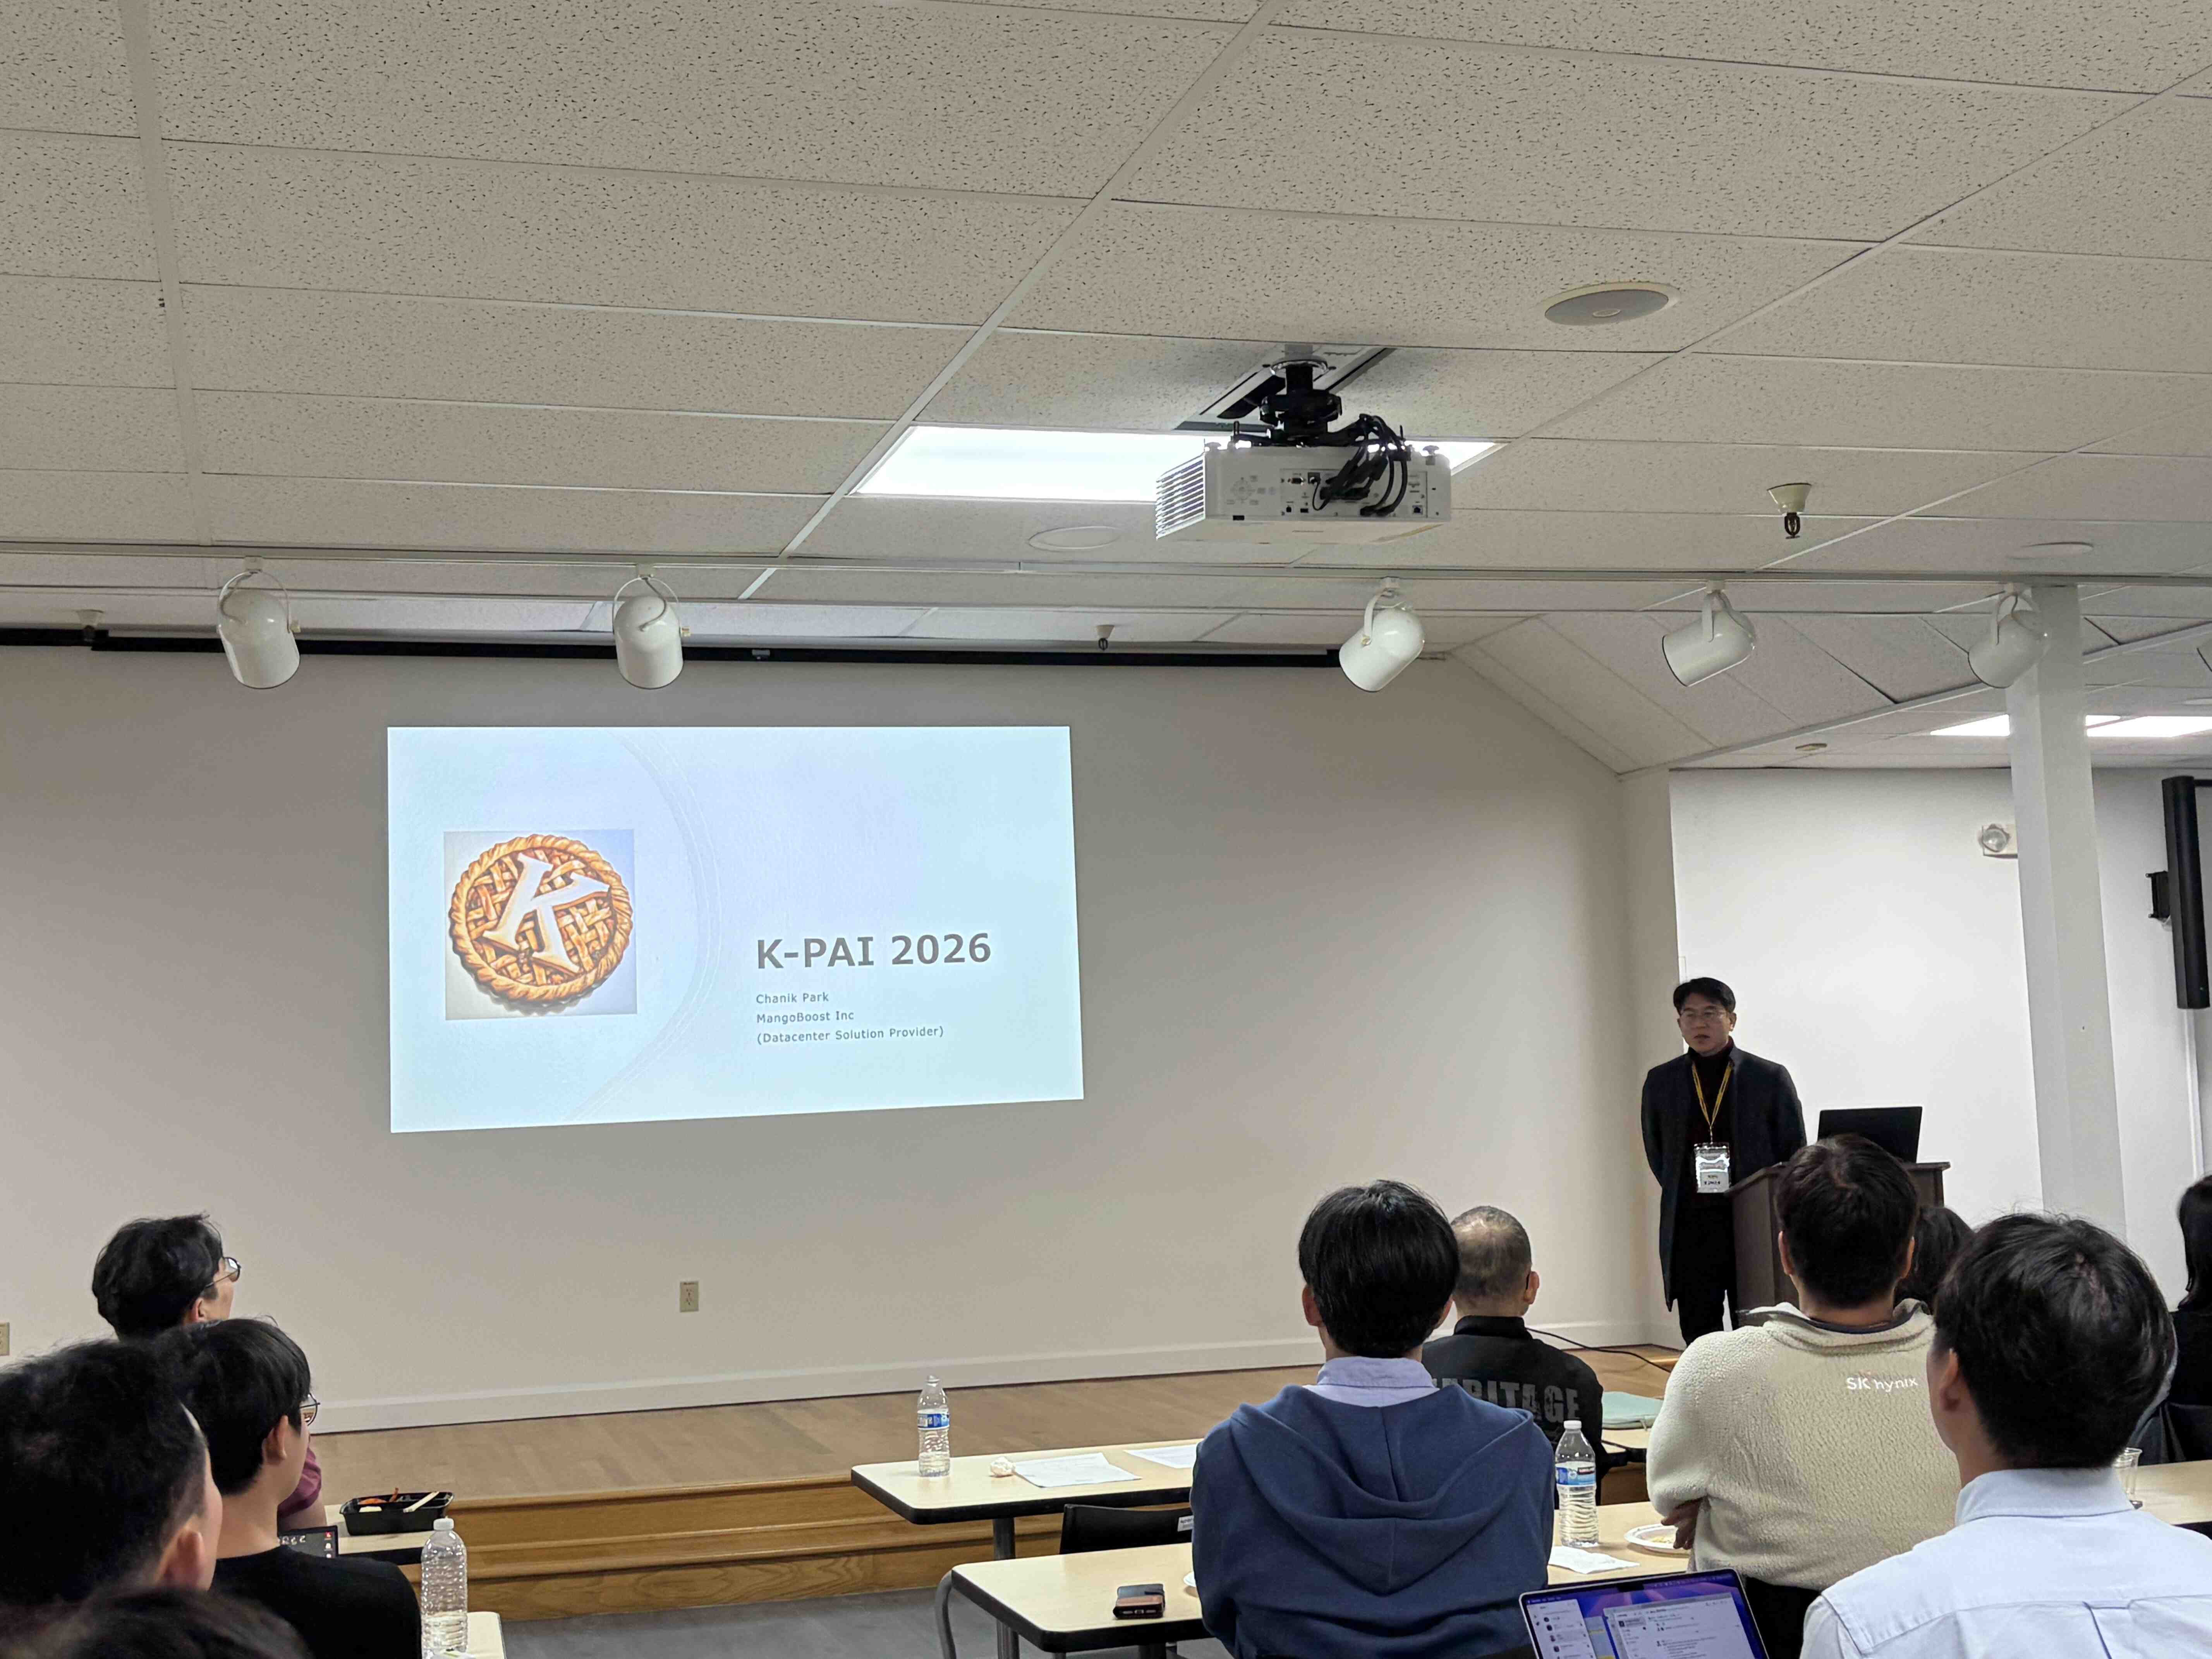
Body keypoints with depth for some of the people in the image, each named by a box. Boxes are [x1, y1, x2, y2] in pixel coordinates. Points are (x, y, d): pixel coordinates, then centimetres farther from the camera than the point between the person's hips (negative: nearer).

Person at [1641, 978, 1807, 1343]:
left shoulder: (1770, 1079, 1)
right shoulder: (1661, 1082, 8)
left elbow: (1795, 1153, 6)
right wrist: (1685, 1198, 8)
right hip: (1689, 1230, 2)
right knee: (1698, 1341, 3)